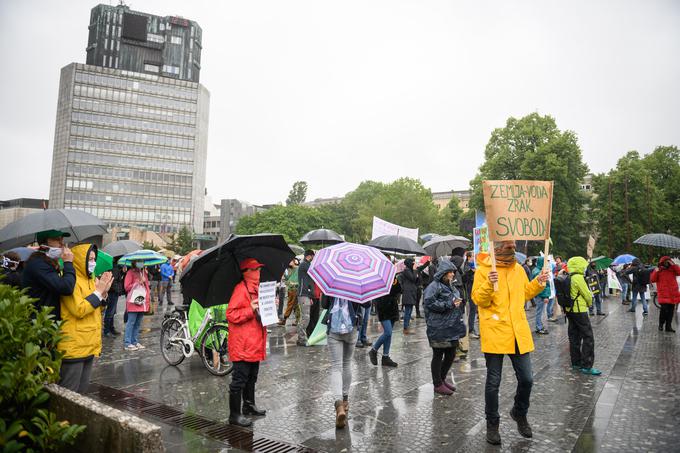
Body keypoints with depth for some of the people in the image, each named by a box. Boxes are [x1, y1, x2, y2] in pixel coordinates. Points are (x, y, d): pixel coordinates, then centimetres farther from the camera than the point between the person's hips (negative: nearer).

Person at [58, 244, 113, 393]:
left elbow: (97, 309, 16)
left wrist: (104, 292, 1)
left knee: (82, 389, 18)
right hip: (74, 346, -9)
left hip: (90, 345, 9)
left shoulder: (89, 279, 13)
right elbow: (79, 310, -22)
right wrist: (98, 292, -16)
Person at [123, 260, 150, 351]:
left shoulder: (144, 272, 16)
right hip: (133, 302, -6)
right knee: (131, 322, -5)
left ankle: (135, 342, 17)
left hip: (142, 302, 6)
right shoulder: (130, 273, -4)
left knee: (138, 323, 10)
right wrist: (138, 282, -14)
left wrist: (148, 300, 14)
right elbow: (127, 287, -10)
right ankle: (128, 344, 0)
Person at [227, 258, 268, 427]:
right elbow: (231, 314, -21)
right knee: (239, 380, -1)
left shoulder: (256, 288, 14)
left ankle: (249, 405, 37)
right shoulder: (241, 289, -16)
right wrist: (250, 310, -28)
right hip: (242, 344, -10)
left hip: (255, 343, 10)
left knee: (252, 377, 21)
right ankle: (234, 415, 8)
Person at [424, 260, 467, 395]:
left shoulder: (451, 286, 17)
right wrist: (449, 304, -20)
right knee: (438, 356, 3)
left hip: (452, 327, 9)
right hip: (439, 328, -9)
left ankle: (442, 379, 32)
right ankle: (437, 384, 15)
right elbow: (429, 303, -22)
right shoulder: (434, 286, -11)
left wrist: (458, 303, 10)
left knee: (451, 354, 13)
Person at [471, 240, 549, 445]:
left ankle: (520, 413, 37)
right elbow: (478, 299, -11)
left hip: (518, 333, 5)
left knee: (526, 379, 9)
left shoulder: (519, 269, 10)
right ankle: (492, 424, 24)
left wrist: (538, 283, 5)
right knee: (493, 382, 6)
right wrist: (488, 285, -28)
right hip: (494, 333, -5)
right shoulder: (483, 270, -7)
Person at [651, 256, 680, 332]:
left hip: (672, 293, 3)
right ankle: (661, 324, 1)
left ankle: (668, 326, 14)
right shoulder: (658, 270, 5)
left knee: (671, 310, 6)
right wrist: (656, 272, -14)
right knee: (664, 308, -16)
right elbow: (652, 279, -2)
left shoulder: (673, 269, 12)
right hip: (663, 294, -3)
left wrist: (673, 265, -9)